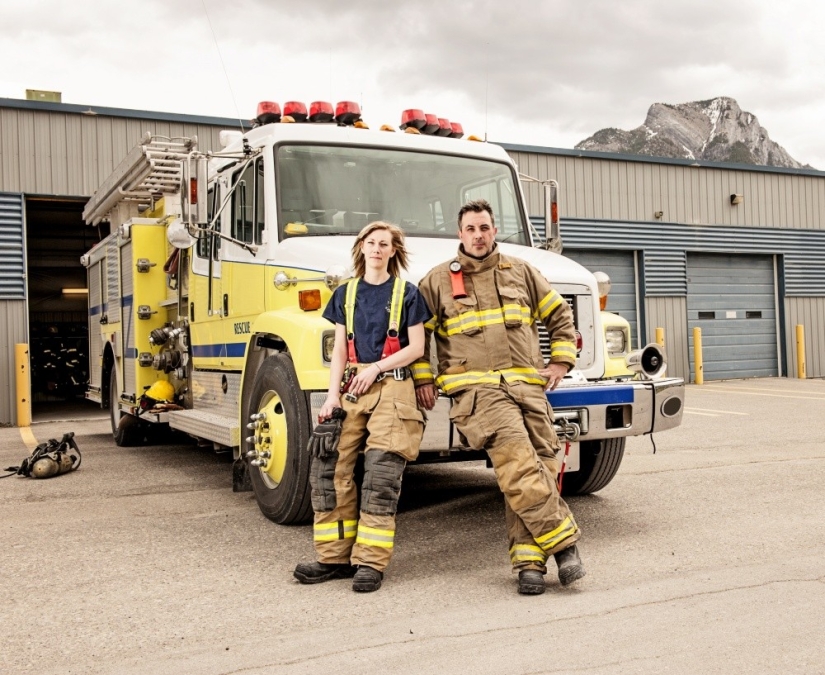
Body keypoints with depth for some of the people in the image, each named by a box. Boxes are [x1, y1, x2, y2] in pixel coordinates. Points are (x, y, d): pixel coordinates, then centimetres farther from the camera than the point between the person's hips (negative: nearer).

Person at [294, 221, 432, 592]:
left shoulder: (406, 293, 6)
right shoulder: (346, 293, 15)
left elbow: (416, 347, 1)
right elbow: (339, 350, 11)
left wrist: (375, 368, -11)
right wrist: (332, 395, -1)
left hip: (391, 386, -4)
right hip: (352, 387, 4)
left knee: (381, 474, -11)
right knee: (327, 468, -5)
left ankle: (371, 562, -5)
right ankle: (334, 556, 5)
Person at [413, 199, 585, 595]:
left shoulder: (520, 272, 15)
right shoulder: (438, 280, 8)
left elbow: (559, 314, 23)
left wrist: (561, 360, 14)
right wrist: (422, 377, 4)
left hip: (527, 386, 4)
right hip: (477, 388, -4)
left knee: (538, 470, -1)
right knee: (519, 467, -21)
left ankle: (528, 561, 7)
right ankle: (562, 541, -10)